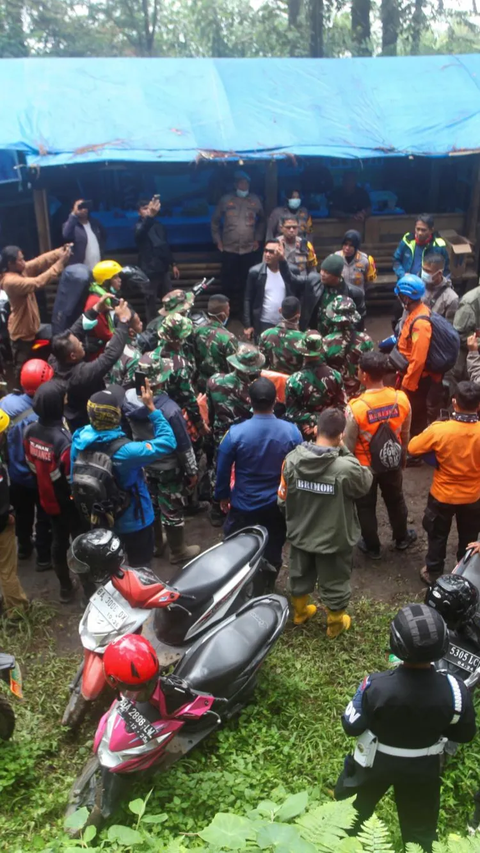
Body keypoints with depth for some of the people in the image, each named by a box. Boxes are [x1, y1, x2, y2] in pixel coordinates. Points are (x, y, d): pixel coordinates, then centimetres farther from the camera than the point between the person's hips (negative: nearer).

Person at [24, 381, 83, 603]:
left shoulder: (30, 432, -11)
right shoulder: (64, 439, -34)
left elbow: (32, 466, 3)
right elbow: (74, 480, -26)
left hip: (48, 501, 6)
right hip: (70, 503, -6)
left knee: (58, 542, 23)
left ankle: (65, 587, 40)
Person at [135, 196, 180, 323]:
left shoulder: (158, 225, 12)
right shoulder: (139, 226, -8)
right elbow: (142, 231, -35)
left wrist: (173, 264, 20)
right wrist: (151, 215, -54)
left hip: (163, 268, 6)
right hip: (150, 271, -6)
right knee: (151, 302, -2)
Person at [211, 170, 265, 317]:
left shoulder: (255, 200, 4)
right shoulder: (225, 199, 1)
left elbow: (262, 220, 17)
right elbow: (215, 221, 8)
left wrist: (258, 239, 9)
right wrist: (217, 241, 2)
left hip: (250, 249, 1)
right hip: (229, 249, -1)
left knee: (248, 281, 3)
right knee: (228, 282, 1)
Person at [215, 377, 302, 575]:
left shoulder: (236, 433, -20)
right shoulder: (292, 432, -15)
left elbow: (222, 470, -9)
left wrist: (222, 496, 9)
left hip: (244, 506, -1)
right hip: (278, 506, 2)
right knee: (272, 554, 19)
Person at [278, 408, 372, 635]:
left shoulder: (292, 459, -18)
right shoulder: (346, 467, -31)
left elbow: (282, 499, -6)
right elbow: (365, 483, -8)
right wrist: (344, 452, -10)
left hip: (300, 534, 4)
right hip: (334, 538, -4)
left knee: (300, 575, 28)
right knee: (334, 583, 20)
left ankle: (300, 612, 52)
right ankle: (335, 624, 42)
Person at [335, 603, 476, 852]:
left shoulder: (377, 685, -35)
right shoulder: (455, 690, -29)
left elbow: (352, 726, -19)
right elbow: (465, 735, -9)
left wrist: (362, 694, -5)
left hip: (375, 762, -1)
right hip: (424, 767, 1)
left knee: (350, 814, 30)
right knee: (420, 828, 30)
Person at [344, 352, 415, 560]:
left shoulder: (356, 408, -31)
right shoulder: (402, 399, -18)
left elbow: (348, 445, -18)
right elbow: (405, 434, -1)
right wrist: (402, 456, 17)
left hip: (364, 466, -4)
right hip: (392, 462, 4)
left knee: (366, 507, 20)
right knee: (395, 500, 27)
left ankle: (372, 547, 39)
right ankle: (402, 538, 49)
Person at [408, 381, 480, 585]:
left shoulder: (439, 430, -27)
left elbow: (412, 448, -12)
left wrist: (429, 430, 1)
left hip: (442, 495, -1)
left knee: (437, 536, 22)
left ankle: (433, 573, 38)